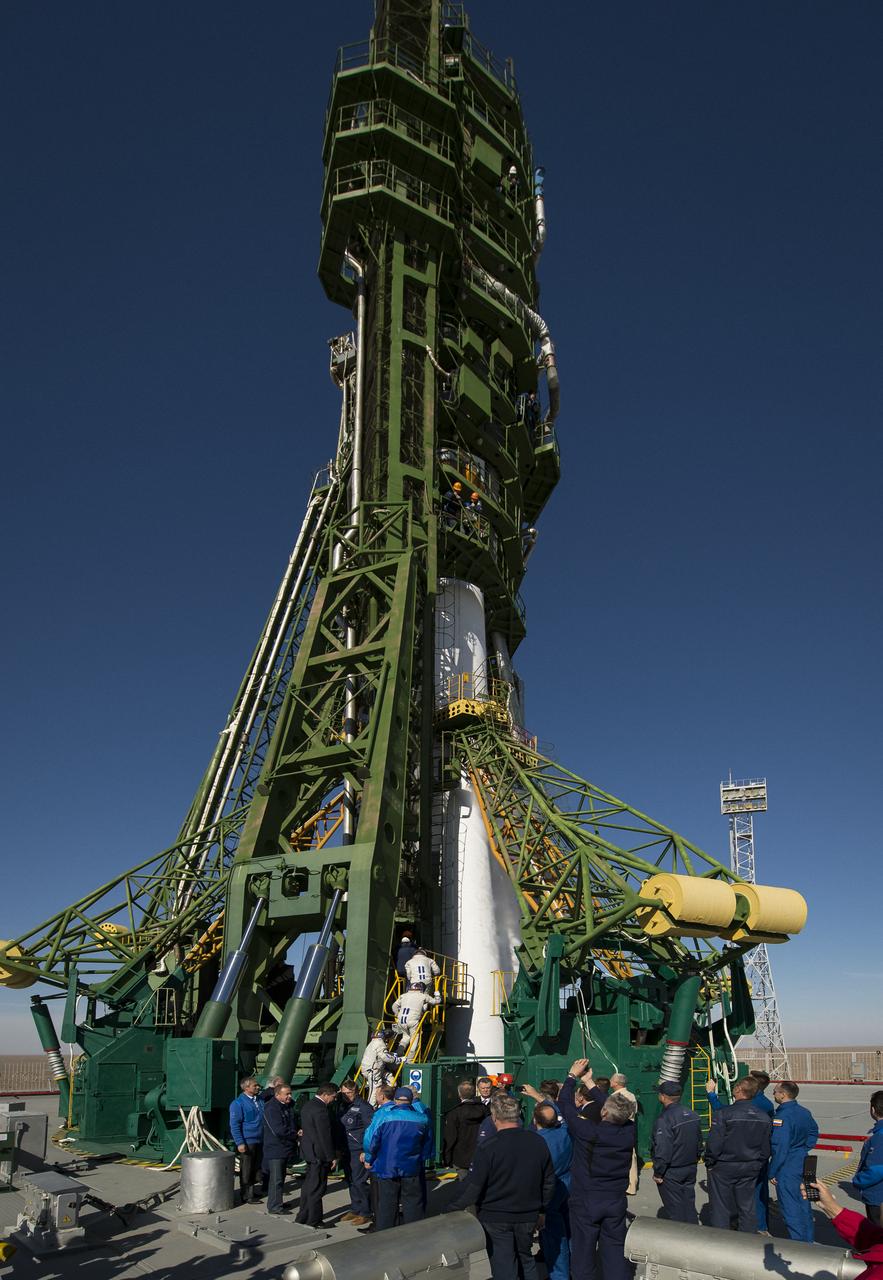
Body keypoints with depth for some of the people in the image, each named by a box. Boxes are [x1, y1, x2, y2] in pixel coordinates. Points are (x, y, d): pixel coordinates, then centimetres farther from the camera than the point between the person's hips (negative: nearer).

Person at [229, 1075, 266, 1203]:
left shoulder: (260, 1100, 9)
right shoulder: (238, 1103, -11)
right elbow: (234, 1125, -13)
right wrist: (240, 1143, -18)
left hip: (260, 1140, 6)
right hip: (247, 1142, -6)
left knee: (258, 1168, 13)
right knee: (246, 1170, 1)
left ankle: (256, 1191, 27)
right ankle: (246, 1196, 11)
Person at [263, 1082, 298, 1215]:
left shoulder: (290, 1105, 7)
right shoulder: (271, 1108, -19)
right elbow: (279, 1130, -25)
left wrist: (298, 1132, 1)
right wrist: (296, 1134, -14)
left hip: (286, 1148, 8)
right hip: (275, 1149, -8)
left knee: (280, 1177, 17)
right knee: (276, 1179, -3)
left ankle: (275, 1203, 28)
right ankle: (274, 1206, 6)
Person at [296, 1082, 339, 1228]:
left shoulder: (307, 1105, 9)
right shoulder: (321, 1109, -23)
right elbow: (325, 1136, -22)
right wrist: (332, 1157, -14)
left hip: (308, 1151, 10)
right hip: (319, 1154, -10)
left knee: (308, 1185, 19)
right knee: (317, 1188, 0)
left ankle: (303, 1217, 29)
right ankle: (314, 1221, 8)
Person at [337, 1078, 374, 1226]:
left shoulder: (363, 1107, -15)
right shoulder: (341, 1105, 8)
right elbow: (338, 1127, 17)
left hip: (359, 1151, -8)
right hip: (346, 1150, 8)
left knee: (359, 1181, -6)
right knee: (350, 1181, 15)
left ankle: (365, 1213, 6)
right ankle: (355, 1210, 27)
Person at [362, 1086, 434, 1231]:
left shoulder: (383, 1115, -11)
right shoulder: (422, 1118, -3)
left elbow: (370, 1139, -10)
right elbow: (428, 1143, 9)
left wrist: (368, 1159, 5)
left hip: (386, 1169, -1)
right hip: (412, 1169, 1)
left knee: (385, 1204, 10)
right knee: (413, 1203, 13)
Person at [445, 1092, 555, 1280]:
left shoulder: (488, 1149, -21)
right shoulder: (538, 1142, -6)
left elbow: (473, 1189, -19)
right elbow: (549, 1181, 4)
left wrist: (448, 1210, -10)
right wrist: (542, 1209, 18)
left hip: (496, 1218, -4)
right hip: (528, 1216, 4)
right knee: (525, 1259, 24)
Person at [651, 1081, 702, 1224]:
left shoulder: (664, 1119, -23)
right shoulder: (692, 1115, 2)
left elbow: (662, 1150, -24)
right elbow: (699, 1142, 12)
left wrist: (658, 1173, -13)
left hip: (671, 1173, -7)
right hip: (690, 1169, 7)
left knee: (676, 1211, 5)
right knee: (689, 1206, 18)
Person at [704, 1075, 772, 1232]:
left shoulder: (723, 1114, -19)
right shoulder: (764, 1117, -2)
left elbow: (714, 1143, -18)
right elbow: (766, 1147, 6)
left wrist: (709, 1163, -3)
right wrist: (758, 1165, 18)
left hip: (723, 1168, -4)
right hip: (751, 1169, 5)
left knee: (721, 1207, 7)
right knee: (747, 1207, 16)